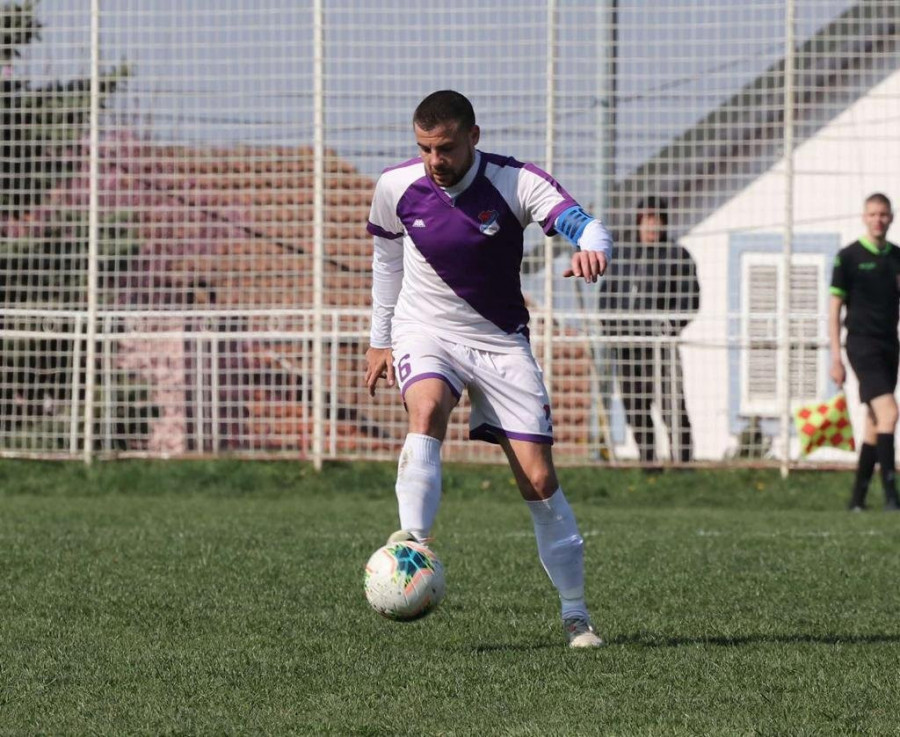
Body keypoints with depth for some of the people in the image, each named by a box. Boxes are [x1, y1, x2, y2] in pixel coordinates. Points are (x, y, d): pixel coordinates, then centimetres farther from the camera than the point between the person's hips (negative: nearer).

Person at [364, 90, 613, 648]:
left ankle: (576, 612, 6)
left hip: (501, 341, -1)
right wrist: (381, 338, 19)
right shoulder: (397, 187, -7)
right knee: (427, 412, -35)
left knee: (539, 480, -5)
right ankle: (412, 542, -47)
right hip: (425, 332, 1)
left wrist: (593, 249, -53)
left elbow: (585, 226, -29)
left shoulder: (516, 182, -16)